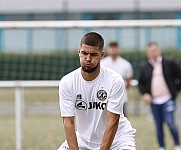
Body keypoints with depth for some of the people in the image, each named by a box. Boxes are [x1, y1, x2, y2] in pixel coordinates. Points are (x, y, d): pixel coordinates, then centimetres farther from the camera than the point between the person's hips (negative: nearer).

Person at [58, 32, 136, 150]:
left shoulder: (115, 81, -21)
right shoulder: (66, 83, -14)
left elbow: (112, 123, -22)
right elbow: (68, 122, -15)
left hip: (116, 137, -3)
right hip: (84, 138, 3)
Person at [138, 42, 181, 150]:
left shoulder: (169, 64, 0)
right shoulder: (145, 68, 8)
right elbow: (141, 83, 15)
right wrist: (145, 94, -1)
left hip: (168, 99, -3)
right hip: (154, 101, 3)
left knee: (170, 122, -12)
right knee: (159, 126, 5)